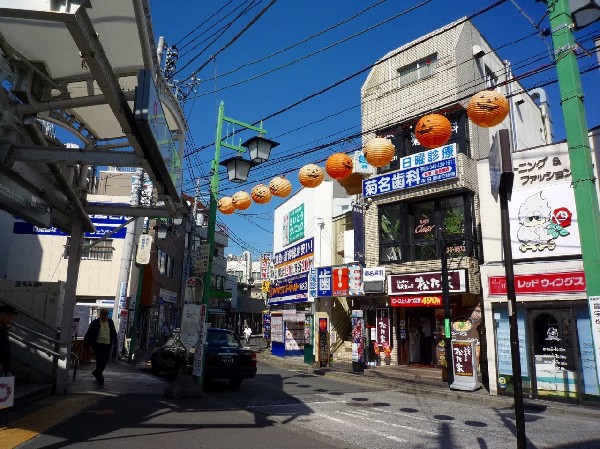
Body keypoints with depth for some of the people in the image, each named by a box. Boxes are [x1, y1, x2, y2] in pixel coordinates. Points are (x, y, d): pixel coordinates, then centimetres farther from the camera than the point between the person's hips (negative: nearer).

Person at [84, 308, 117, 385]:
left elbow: (114, 333, 12)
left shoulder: (111, 322, 7)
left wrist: (115, 344, 9)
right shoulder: (95, 322, -3)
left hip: (108, 345, 4)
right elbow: (89, 333, -2)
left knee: (105, 361, 9)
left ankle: (96, 373, 33)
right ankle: (100, 378, 8)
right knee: (100, 361, -5)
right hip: (99, 344, -4)